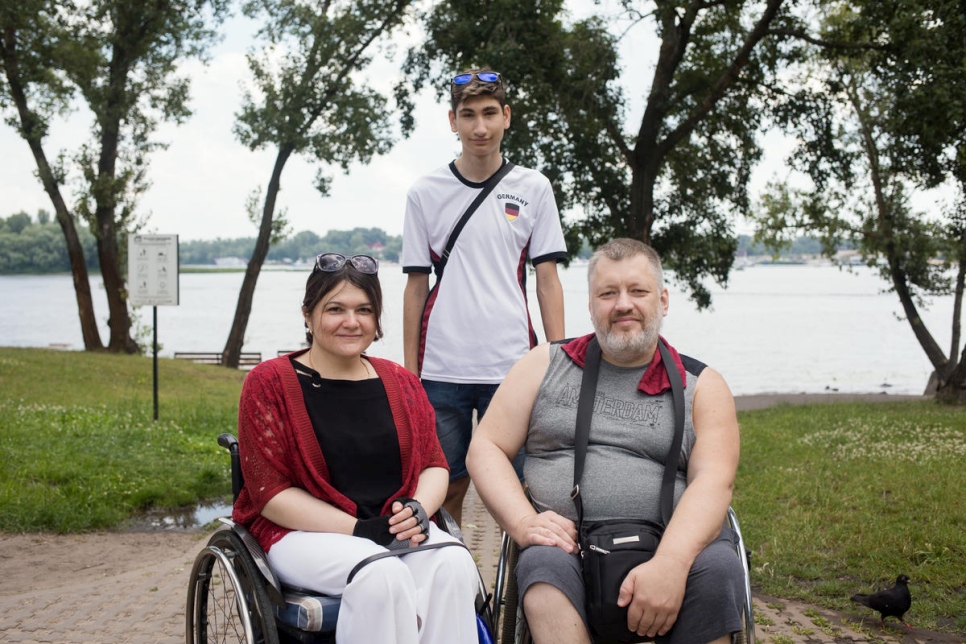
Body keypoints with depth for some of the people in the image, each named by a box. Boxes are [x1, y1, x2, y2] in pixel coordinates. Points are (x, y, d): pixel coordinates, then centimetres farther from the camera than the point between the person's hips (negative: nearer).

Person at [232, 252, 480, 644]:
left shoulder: (401, 382, 13)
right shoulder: (269, 383, -1)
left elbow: (435, 466, 12)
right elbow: (271, 494, -7)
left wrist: (417, 510, -13)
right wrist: (359, 529, -18)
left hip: (398, 530, 4)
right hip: (306, 533, -3)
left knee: (454, 563, -29)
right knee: (382, 574, -35)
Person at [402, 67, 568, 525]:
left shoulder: (533, 189, 7)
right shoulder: (425, 194, 7)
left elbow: (547, 280, 6)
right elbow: (416, 285, 8)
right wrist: (409, 371, 5)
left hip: (512, 366, 0)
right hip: (441, 367, 1)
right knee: (445, 488, 6)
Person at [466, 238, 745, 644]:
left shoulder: (702, 386, 12)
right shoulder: (545, 365, 16)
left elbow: (713, 482, -4)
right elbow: (486, 448, 11)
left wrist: (669, 564, -24)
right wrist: (523, 522, -10)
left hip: (672, 548, 0)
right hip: (567, 541, 0)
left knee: (717, 568, -32)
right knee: (544, 564, -34)